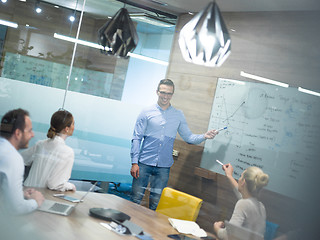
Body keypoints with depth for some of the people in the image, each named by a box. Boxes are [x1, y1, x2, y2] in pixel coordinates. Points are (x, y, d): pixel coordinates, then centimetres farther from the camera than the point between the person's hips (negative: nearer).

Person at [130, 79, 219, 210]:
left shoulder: (179, 115, 8)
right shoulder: (147, 112, 0)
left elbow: (188, 137, 10)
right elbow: (137, 138, -1)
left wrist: (204, 136, -9)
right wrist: (134, 162, -7)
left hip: (164, 167, 2)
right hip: (144, 164, -2)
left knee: (155, 203, 10)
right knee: (135, 200, 2)